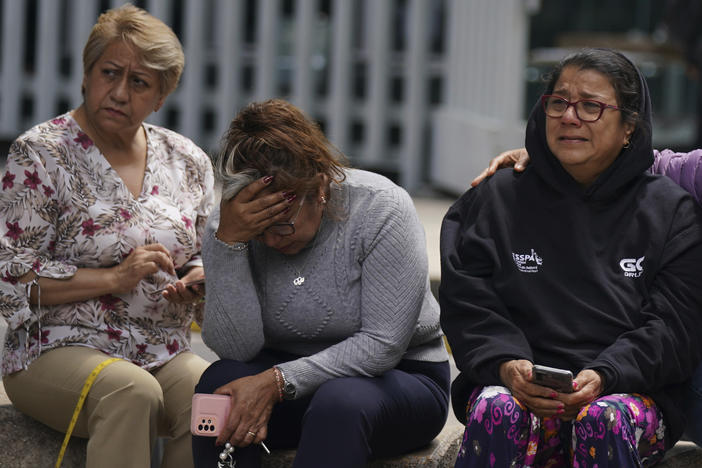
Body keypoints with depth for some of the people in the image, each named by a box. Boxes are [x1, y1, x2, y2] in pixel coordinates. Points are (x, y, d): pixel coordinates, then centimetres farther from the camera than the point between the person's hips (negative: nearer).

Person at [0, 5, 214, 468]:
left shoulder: (188, 161, 12)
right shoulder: (40, 154, -2)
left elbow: (206, 256, 23)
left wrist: (200, 279, -2)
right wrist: (114, 278, -15)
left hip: (166, 355, 4)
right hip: (61, 350, -4)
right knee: (132, 392, -37)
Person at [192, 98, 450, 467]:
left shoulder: (381, 208, -19)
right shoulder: (231, 223, -10)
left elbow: (382, 344, -21)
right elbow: (235, 348, -17)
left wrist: (278, 382, -28)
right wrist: (227, 242, -29)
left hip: (399, 377, -3)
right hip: (292, 376, 4)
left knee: (339, 401, -36)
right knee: (219, 383, -26)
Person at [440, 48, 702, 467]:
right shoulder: (498, 199, 14)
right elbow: (466, 303, 7)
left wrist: (604, 376, -16)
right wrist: (505, 364, -14)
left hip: (629, 390, -1)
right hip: (518, 384, 1)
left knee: (603, 419, -35)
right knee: (496, 411, -34)